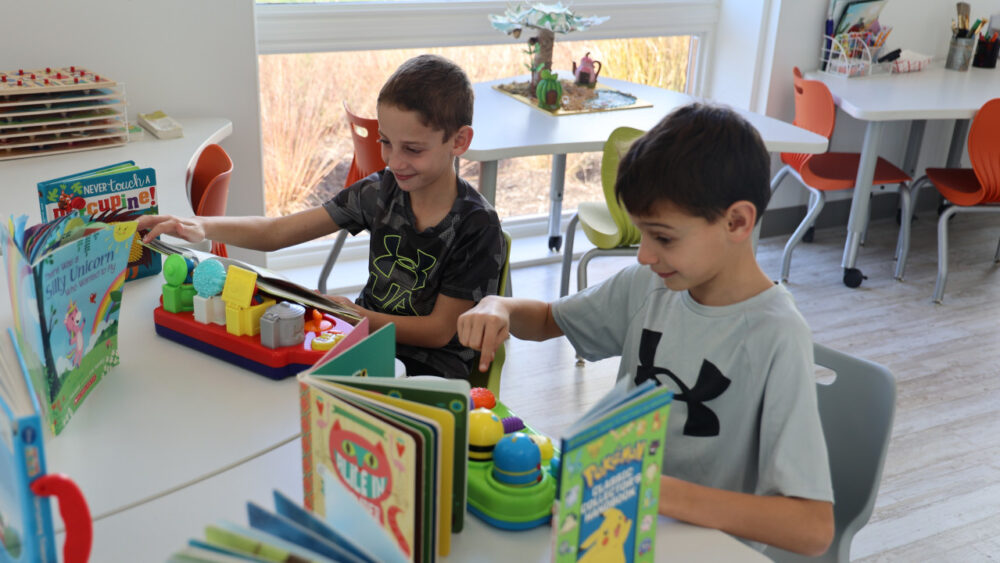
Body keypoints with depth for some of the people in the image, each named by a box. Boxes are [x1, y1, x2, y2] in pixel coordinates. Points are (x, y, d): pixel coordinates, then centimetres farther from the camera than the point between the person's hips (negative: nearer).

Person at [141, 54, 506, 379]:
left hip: (431, 367, -5)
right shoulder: (382, 190, -2)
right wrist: (201, 227, -19)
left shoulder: (477, 227, -16)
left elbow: (439, 330, -14)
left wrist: (354, 317, -24)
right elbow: (276, 232, -3)